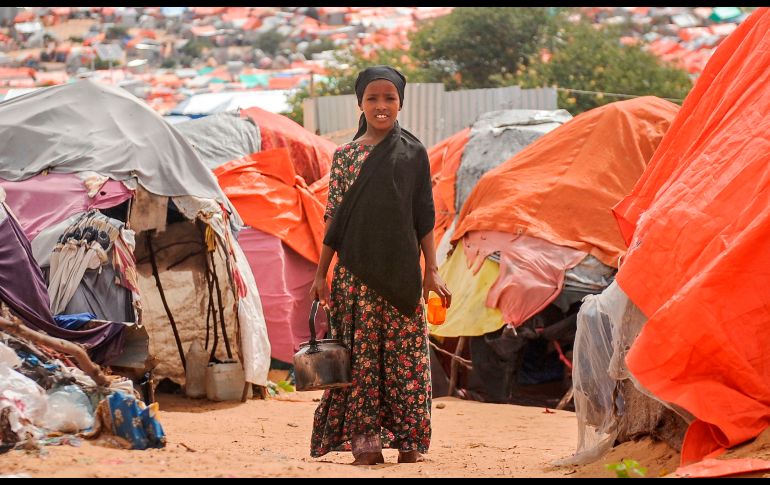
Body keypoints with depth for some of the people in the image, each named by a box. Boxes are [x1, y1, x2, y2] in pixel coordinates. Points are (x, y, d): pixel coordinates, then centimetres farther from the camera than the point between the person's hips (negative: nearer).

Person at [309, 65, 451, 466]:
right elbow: (334, 219, 6)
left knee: (405, 354, -1)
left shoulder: (413, 154, 6)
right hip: (356, 271, 0)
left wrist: (431, 270, 1)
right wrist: (320, 274, 2)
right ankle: (365, 440, 2)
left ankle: (408, 440, 5)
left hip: (401, 271, 0)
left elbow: (424, 217, 6)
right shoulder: (345, 155, 6)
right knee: (362, 352, -1)